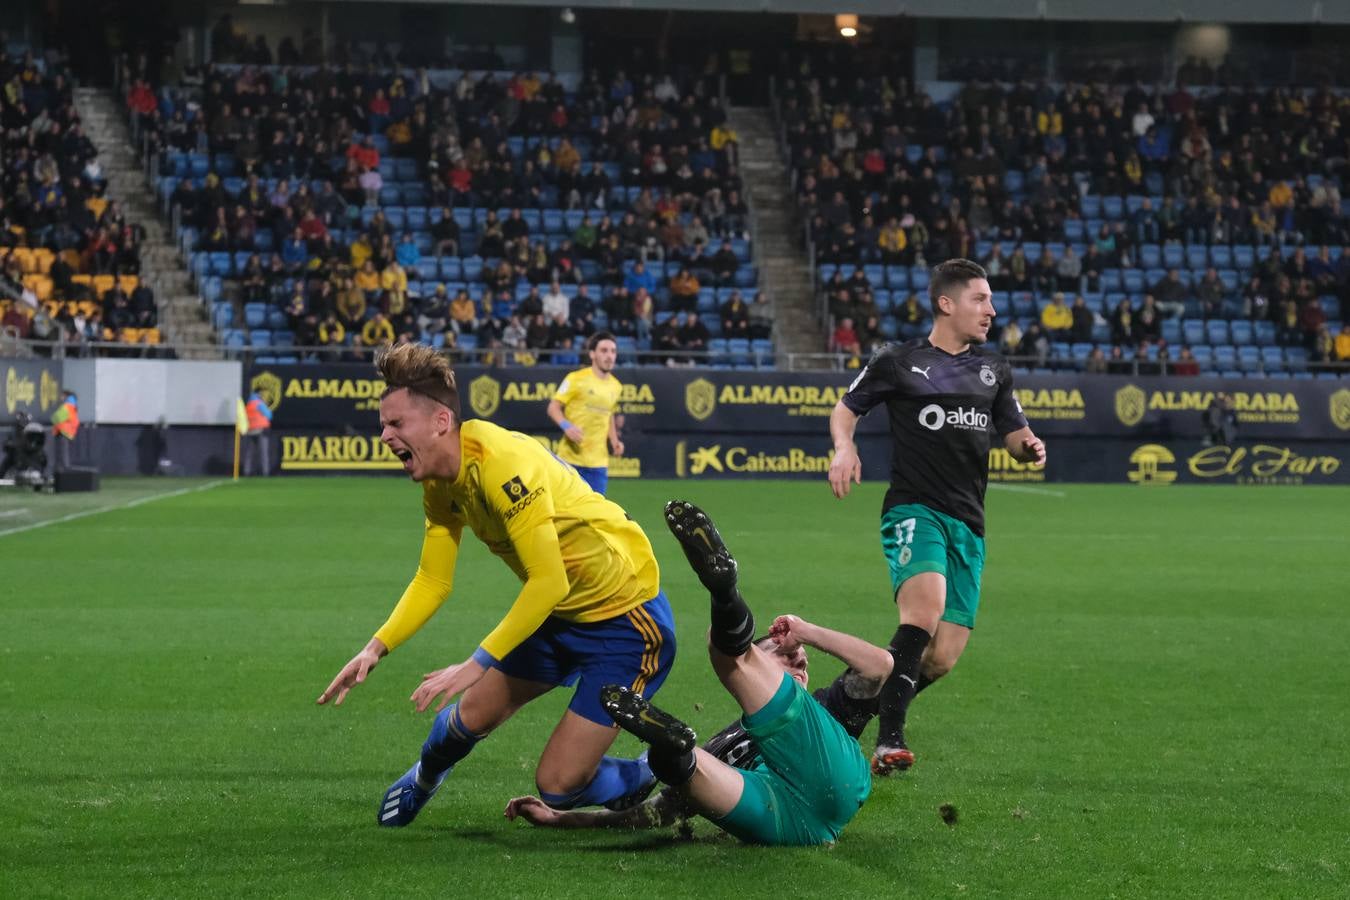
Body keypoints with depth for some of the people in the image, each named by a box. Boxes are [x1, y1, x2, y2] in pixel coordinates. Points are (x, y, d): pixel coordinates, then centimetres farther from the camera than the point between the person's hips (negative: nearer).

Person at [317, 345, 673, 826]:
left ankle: (652, 781, 19)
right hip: (558, 612, 8)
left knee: (558, 785, -9)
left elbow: (548, 583, -31)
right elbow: (432, 581, 7)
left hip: (625, 617, -8)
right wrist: (375, 649, -6)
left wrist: (476, 665, -29)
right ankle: (424, 778, 47)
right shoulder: (441, 485, -3)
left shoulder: (501, 463, -30)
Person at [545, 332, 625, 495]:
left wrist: (614, 440, 9)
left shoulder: (615, 386, 10)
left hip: (599, 462, 5)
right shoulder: (576, 379, -7)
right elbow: (553, 408, -5)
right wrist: (566, 426, -24)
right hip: (572, 458, -5)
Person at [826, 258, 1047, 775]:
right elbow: (846, 409, 16)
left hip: (968, 521, 5)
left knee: (942, 658, -3)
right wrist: (844, 448, -5)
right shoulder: (899, 362, 5)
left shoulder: (993, 369, 18)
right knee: (925, 611, -32)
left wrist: (1030, 447, 0)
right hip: (913, 508, -5)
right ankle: (890, 739, -29)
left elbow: (1015, 435, 24)